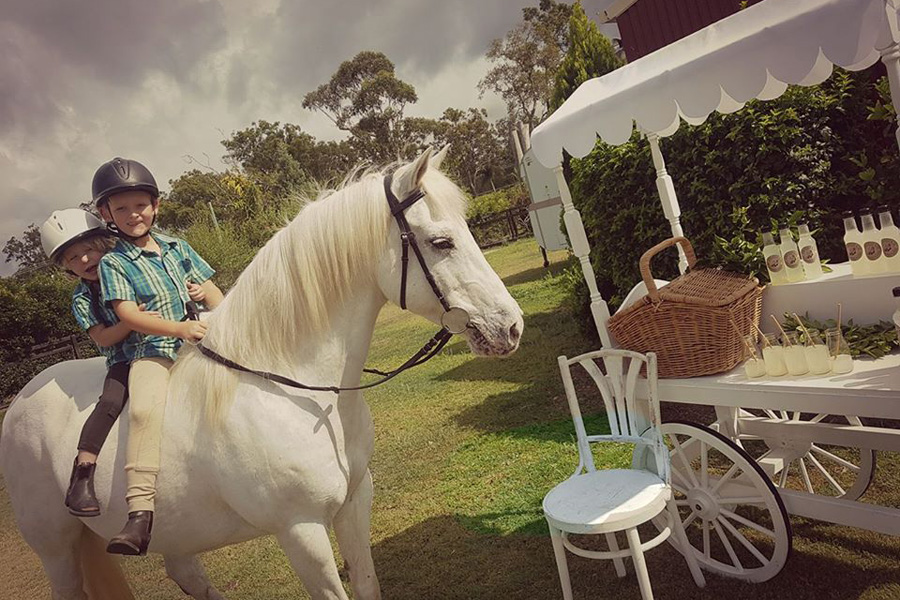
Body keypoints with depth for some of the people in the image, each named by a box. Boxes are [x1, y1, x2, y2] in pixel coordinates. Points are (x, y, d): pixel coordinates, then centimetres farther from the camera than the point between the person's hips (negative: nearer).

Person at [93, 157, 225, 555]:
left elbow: (210, 290, 18)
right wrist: (178, 328, -23)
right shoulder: (113, 263, 4)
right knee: (145, 410, -29)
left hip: (199, 341, 5)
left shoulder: (177, 247, 17)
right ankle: (140, 512, -34)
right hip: (151, 351, -5)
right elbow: (127, 314, -9)